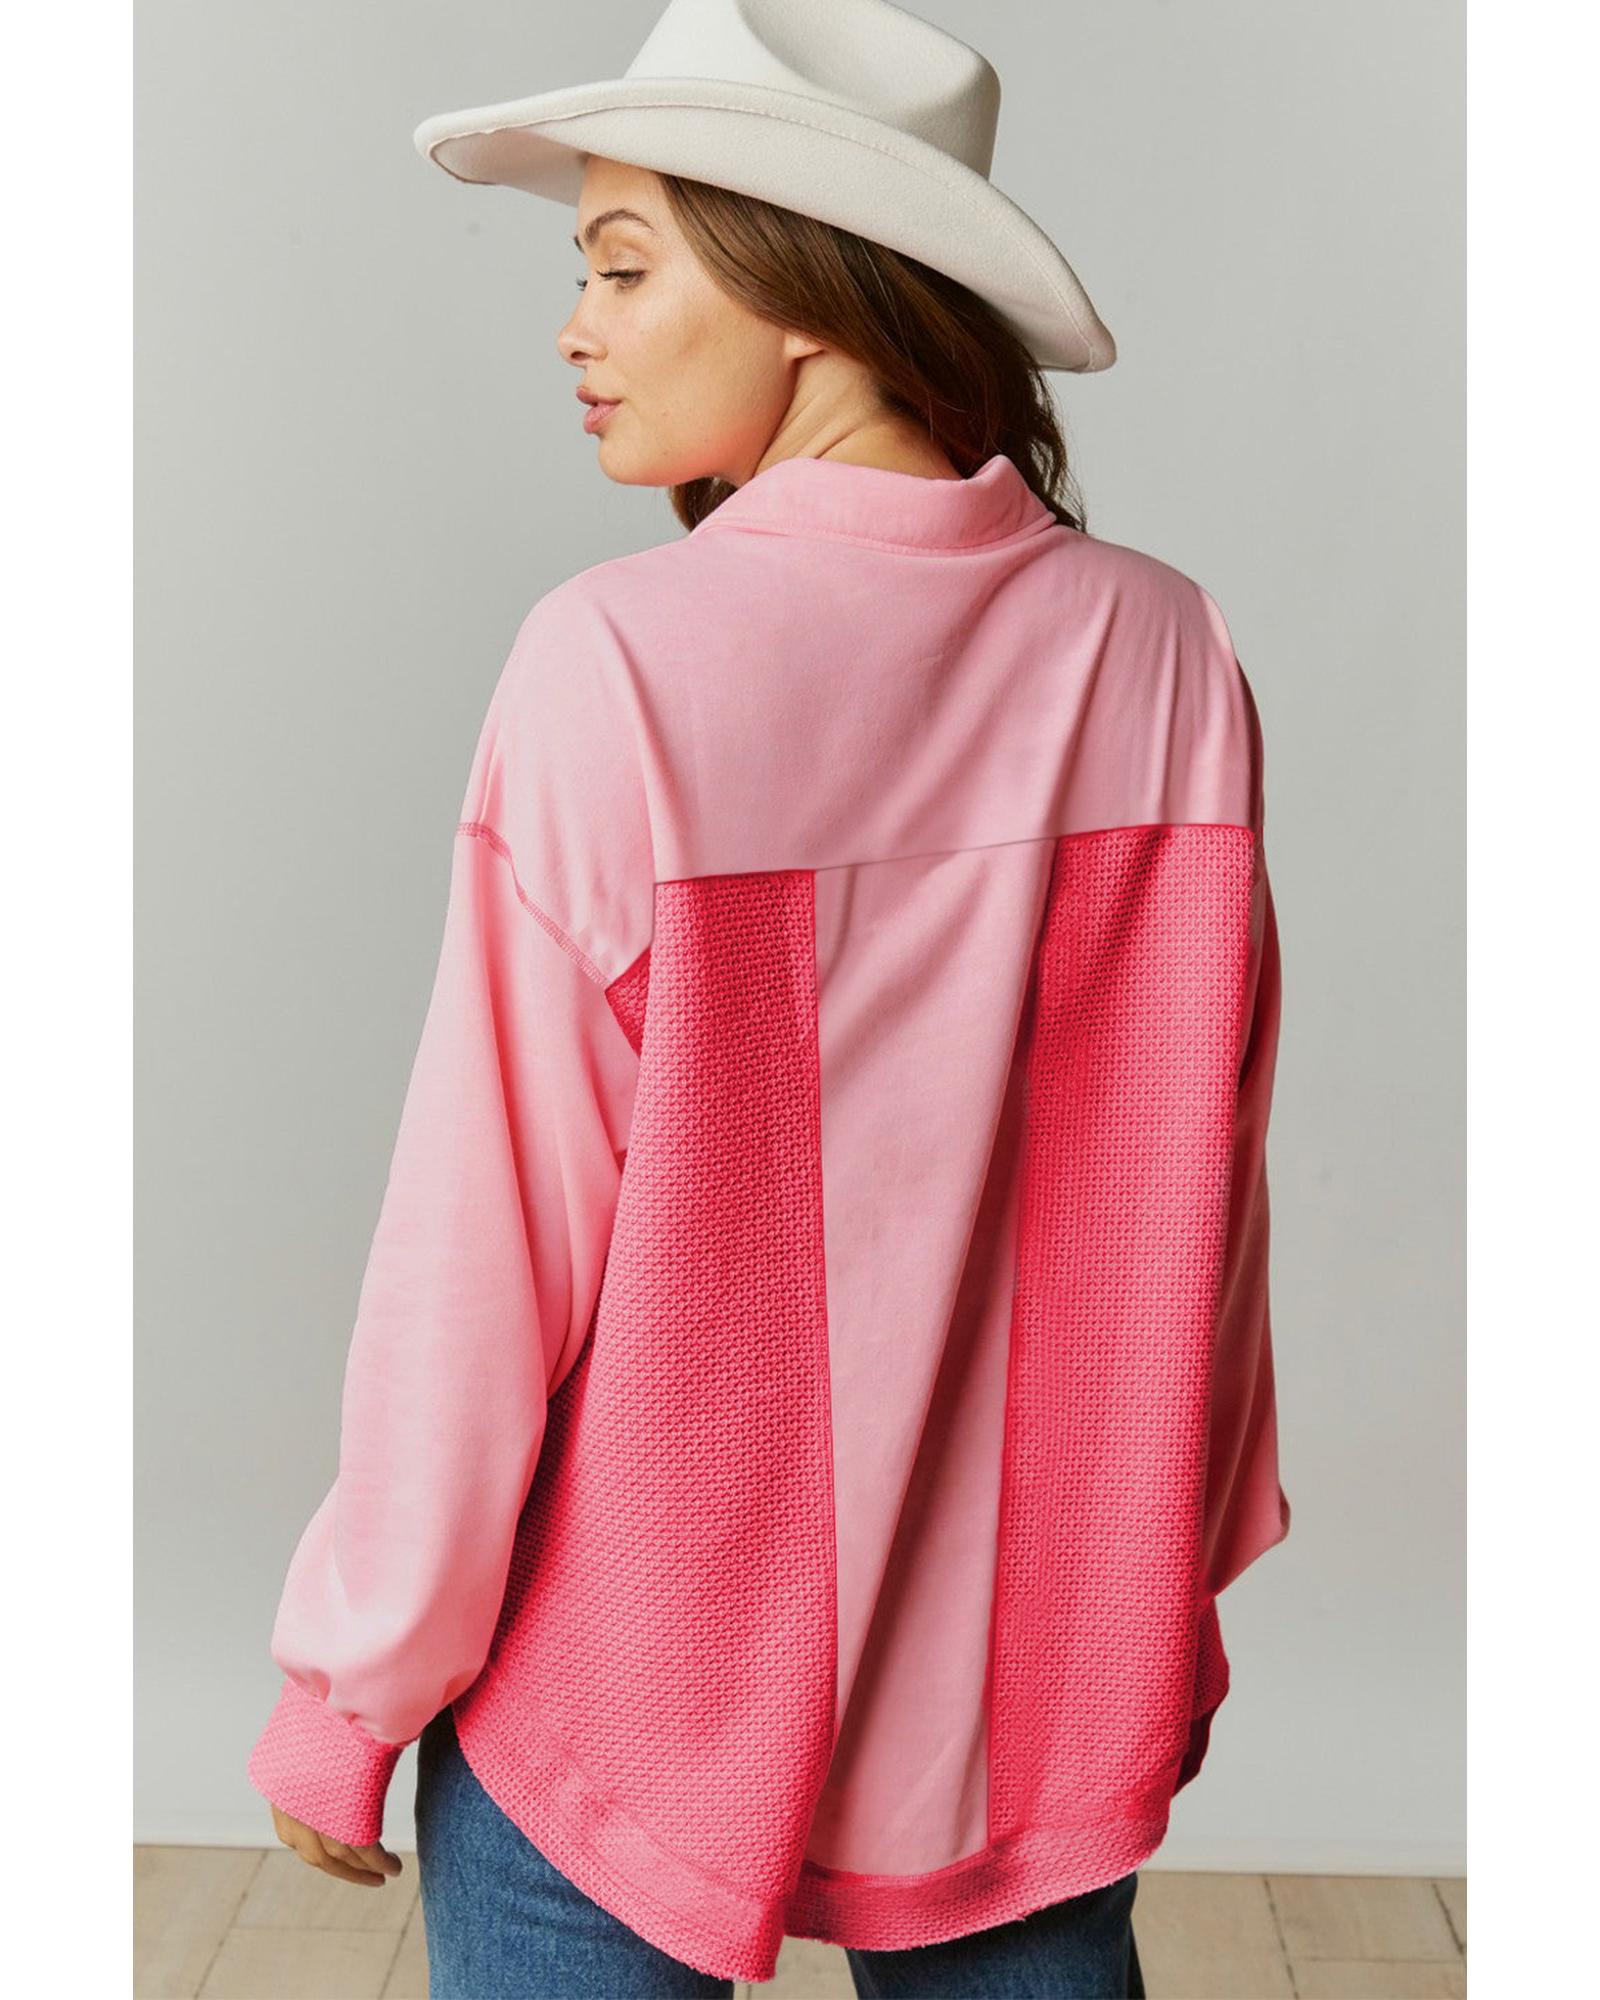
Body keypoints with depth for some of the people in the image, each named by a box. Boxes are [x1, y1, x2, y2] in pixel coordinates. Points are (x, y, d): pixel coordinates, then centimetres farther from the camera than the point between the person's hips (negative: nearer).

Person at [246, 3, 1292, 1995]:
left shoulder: (617, 660, -20)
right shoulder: (1161, 650, -8)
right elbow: (1196, 1180, 0)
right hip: (1035, 1677, 4)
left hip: (639, 1682, -3)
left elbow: (493, 1232, -16)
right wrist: (1175, 1592, 14)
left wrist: (346, 1684, -2)